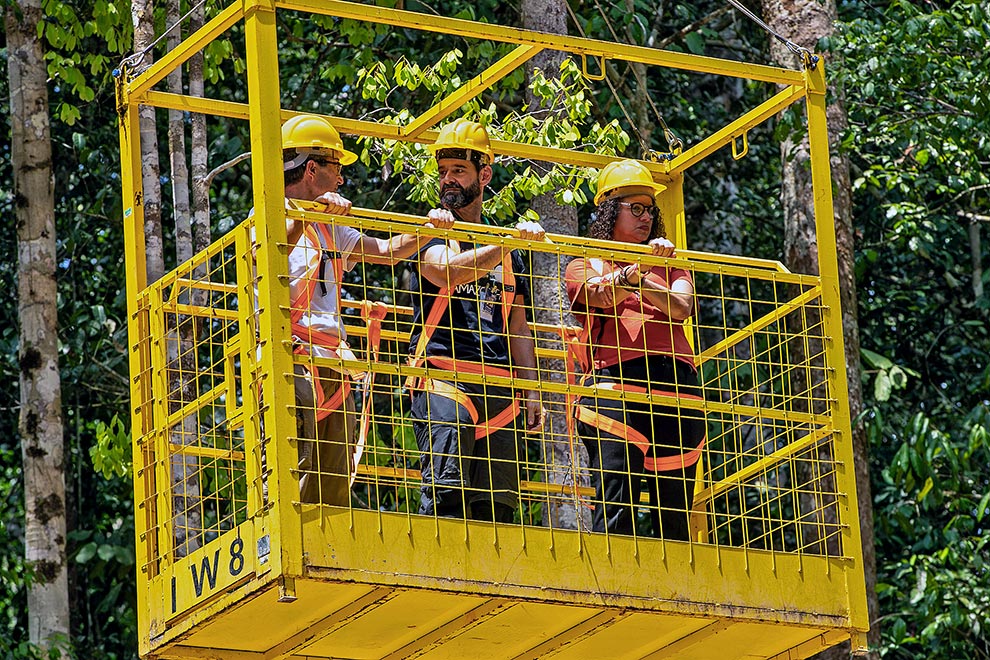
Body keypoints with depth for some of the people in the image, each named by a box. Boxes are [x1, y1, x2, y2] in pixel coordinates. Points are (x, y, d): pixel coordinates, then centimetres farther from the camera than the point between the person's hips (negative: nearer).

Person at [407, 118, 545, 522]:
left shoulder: (507, 250, 24)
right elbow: (448, 271, -13)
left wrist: (532, 391, 12)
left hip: (499, 384, 5)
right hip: (443, 375, -5)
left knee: (497, 504, -1)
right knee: (446, 492, -17)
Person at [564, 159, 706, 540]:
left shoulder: (668, 267, 26)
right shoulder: (584, 267, 17)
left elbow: (683, 307, 6)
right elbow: (604, 296, -6)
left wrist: (640, 279, -8)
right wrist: (638, 266, -23)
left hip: (676, 384, 3)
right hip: (616, 382, -3)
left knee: (675, 514, 0)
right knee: (615, 509, -15)